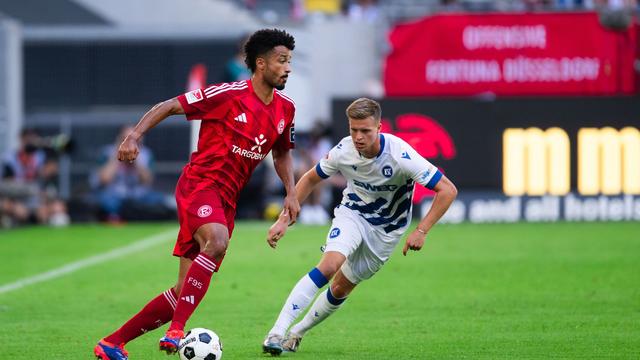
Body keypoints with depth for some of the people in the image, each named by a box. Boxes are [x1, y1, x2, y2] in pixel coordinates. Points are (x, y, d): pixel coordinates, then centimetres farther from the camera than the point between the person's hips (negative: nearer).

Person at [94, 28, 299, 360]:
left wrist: (291, 192, 11)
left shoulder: (285, 109, 9)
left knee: (185, 293, 3)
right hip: (199, 184, -7)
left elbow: (282, 153, 26)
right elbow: (170, 106, -6)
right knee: (217, 241, -38)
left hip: (226, 200, 7)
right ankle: (176, 330, -37)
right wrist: (134, 136, -17)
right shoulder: (229, 94, -11)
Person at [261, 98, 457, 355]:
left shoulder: (400, 155, -29)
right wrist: (284, 220, -7)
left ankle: (297, 332, 27)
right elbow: (310, 179, 0)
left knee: (339, 290, 3)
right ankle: (278, 331, -28)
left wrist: (421, 231, -31)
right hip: (352, 215, 0)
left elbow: (448, 190, -27)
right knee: (329, 266, -26)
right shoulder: (343, 151, -19)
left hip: (386, 230, 0)